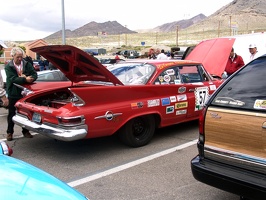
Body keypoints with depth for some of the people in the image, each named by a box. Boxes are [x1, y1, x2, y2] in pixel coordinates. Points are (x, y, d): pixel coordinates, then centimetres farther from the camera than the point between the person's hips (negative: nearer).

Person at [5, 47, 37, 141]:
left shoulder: (27, 64, 2)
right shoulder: (8, 66, -7)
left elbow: (34, 74, -4)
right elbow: (12, 79, -20)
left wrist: (30, 78, -26)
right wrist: (25, 79, -33)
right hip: (13, 94, -2)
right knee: (11, 114, 9)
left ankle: (25, 131, 25)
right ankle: (9, 132, 21)